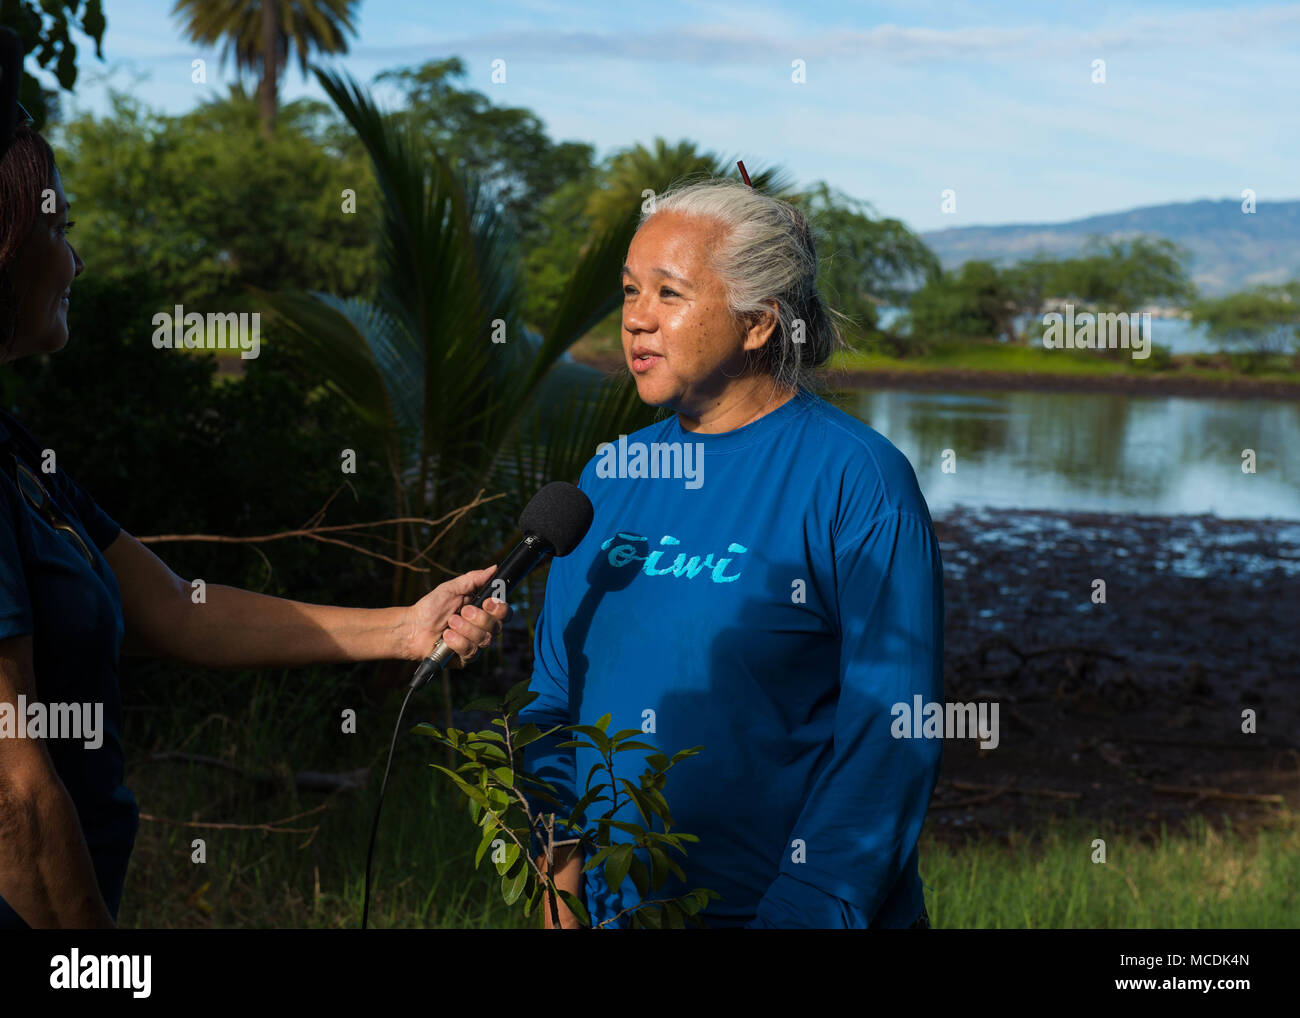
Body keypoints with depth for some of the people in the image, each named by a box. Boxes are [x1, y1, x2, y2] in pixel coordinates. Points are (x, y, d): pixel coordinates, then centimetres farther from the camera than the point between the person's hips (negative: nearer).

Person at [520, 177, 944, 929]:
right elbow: (556, 692, 9)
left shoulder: (858, 478, -12)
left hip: (794, 909, -5)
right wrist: (560, 876, 0)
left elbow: (892, 737, -16)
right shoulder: (611, 476, 5)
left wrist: (802, 912, -19)